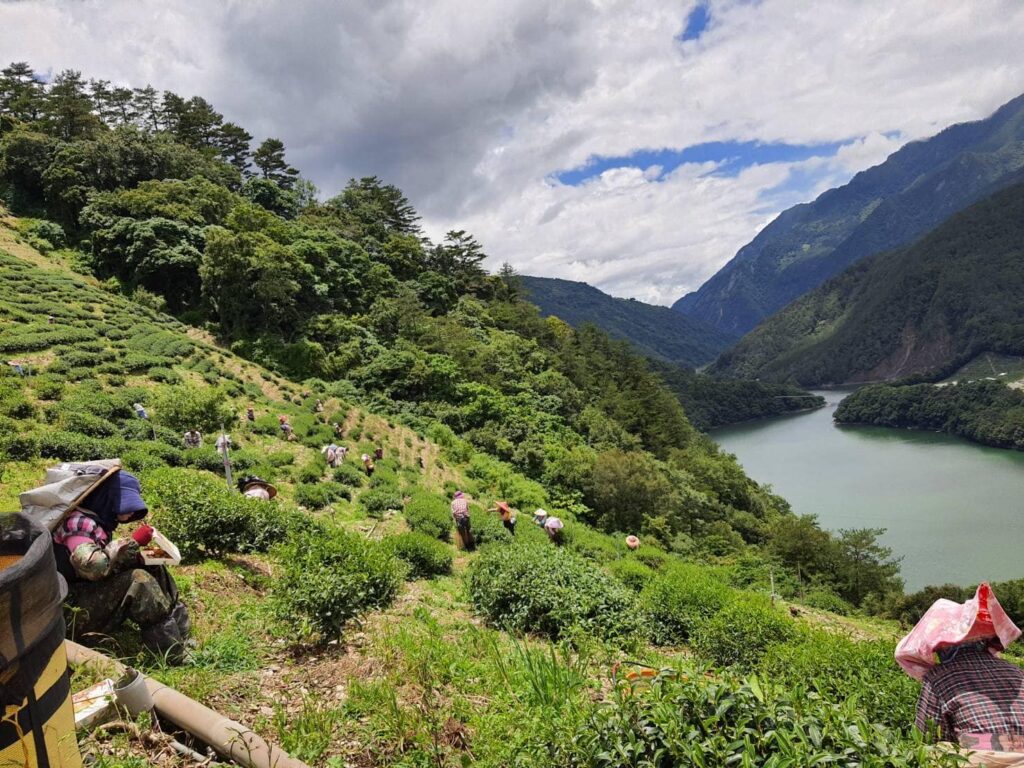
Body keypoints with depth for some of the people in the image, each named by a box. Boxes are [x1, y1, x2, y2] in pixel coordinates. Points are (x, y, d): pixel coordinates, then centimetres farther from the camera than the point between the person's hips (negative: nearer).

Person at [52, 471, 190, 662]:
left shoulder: (99, 520, 11)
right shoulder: (79, 522, -19)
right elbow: (92, 566, -33)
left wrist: (138, 556, -4)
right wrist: (132, 542, -23)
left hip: (93, 596, 10)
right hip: (73, 612, -10)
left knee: (152, 568, -3)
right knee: (138, 580, -27)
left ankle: (182, 632, -9)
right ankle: (174, 651, -25)